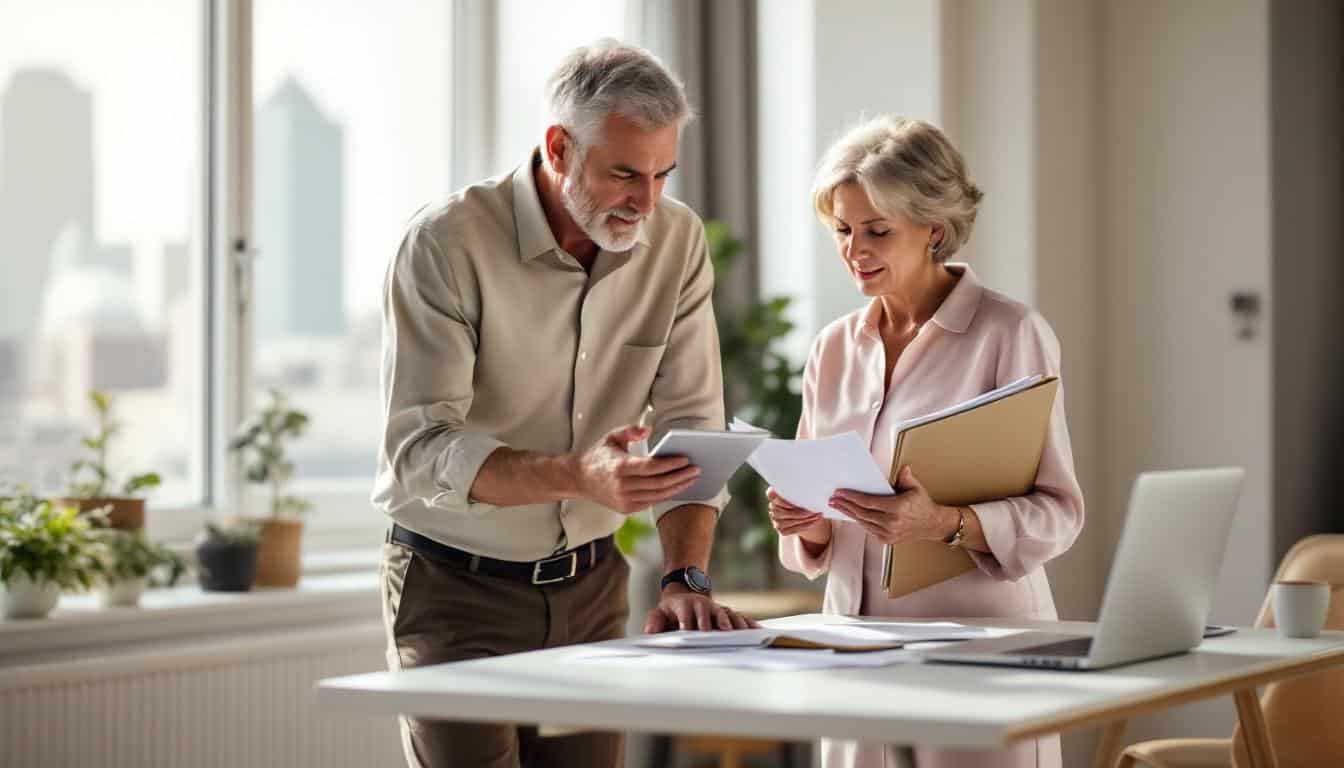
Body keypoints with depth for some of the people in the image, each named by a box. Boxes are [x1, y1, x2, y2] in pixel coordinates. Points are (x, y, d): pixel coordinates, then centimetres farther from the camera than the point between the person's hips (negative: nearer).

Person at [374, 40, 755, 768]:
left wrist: (685, 578, -18)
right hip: (457, 589, -4)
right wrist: (579, 476, -38)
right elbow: (419, 449, -23)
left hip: (589, 586, 4)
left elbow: (691, 426, -3)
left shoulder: (677, 239, -4)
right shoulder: (447, 243, -18)